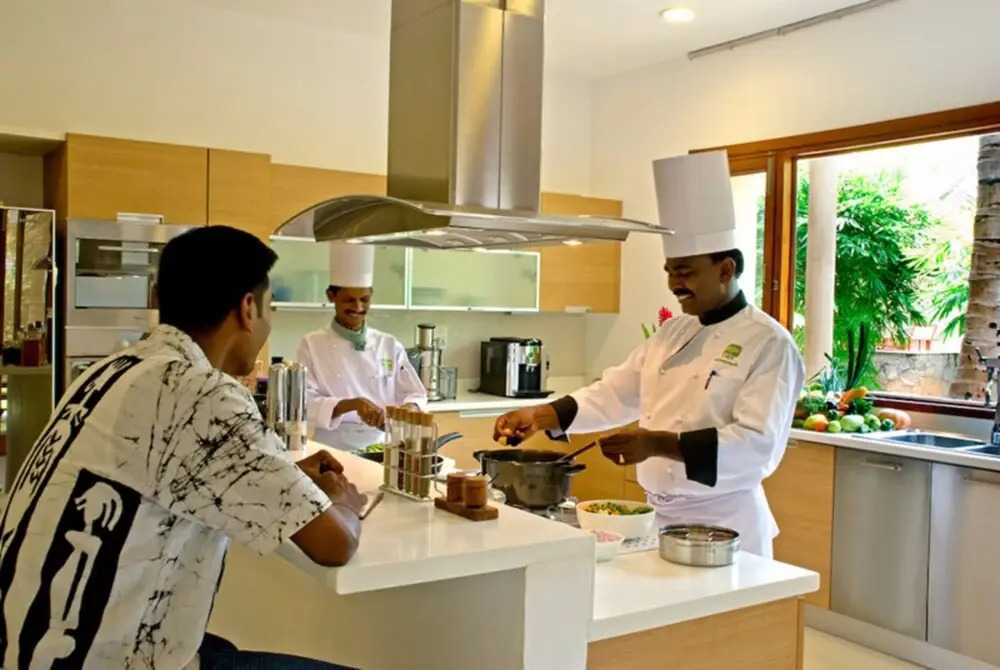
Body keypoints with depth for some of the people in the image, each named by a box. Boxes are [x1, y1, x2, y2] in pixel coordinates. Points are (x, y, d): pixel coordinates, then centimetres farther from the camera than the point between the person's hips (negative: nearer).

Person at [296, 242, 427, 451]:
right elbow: (305, 405, -5)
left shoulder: (390, 345, 9)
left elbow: (416, 396, 10)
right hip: (333, 450, -2)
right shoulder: (312, 345, 3)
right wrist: (353, 404, -19)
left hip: (383, 448, 3)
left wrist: (408, 409, -12)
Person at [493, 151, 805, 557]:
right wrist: (541, 415, -5)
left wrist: (658, 444, -32)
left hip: (724, 527, -6)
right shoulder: (673, 333, 8)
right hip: (658, 518, 7)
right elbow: (615, 395, 9)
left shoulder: (769, 344, -15)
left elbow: (758, 444, -24)